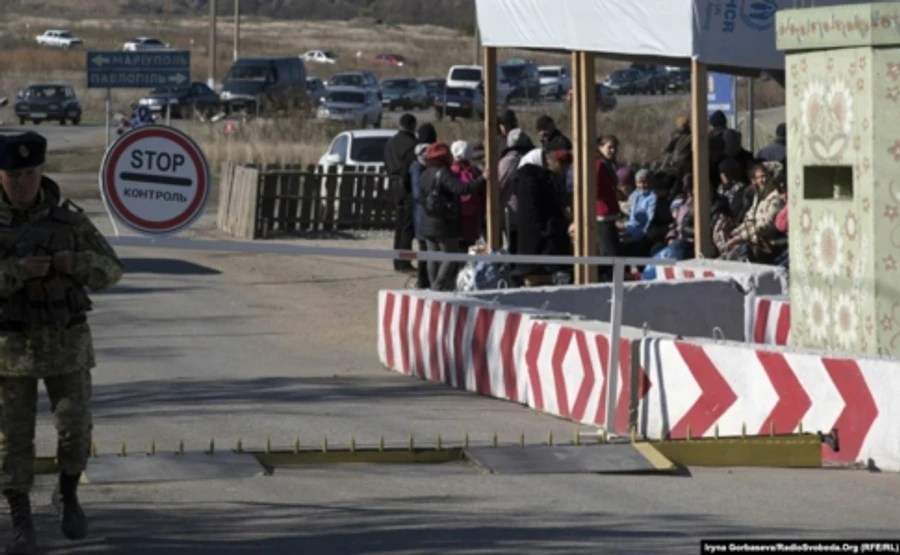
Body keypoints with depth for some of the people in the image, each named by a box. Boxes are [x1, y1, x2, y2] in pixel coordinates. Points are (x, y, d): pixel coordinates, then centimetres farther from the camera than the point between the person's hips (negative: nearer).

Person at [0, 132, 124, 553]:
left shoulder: (69, 219, -4)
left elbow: (109, 271, -5)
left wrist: (76, 262, -26)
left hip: (66, 342, 1)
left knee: (75, 427, 0)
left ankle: (69, 495, 27)